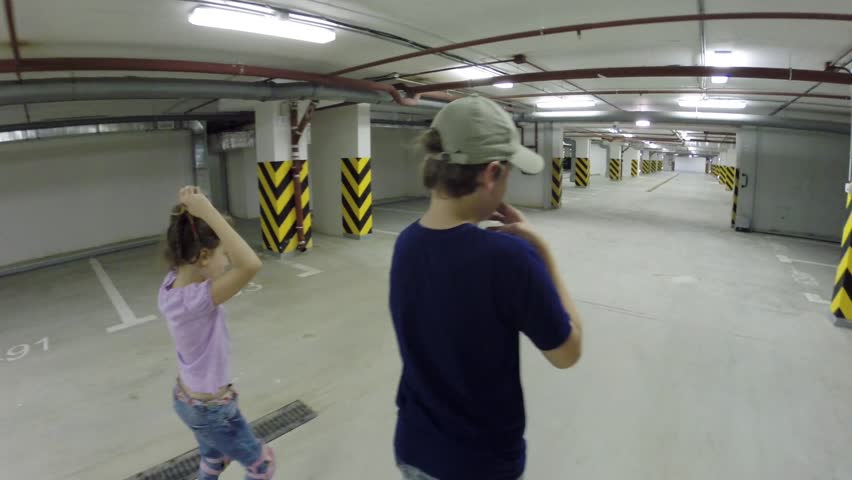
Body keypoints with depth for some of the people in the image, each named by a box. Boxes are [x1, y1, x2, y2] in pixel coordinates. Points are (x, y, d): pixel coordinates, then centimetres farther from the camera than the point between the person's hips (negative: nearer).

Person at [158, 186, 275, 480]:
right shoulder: (196, 300, -36)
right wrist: (207, 211, -44)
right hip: (210, 408, -8)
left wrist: (189, 212, -14)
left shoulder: (171, 285, -11)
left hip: (188, 398, 8)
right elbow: (251, 265, -51)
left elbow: (187, 244, 6)